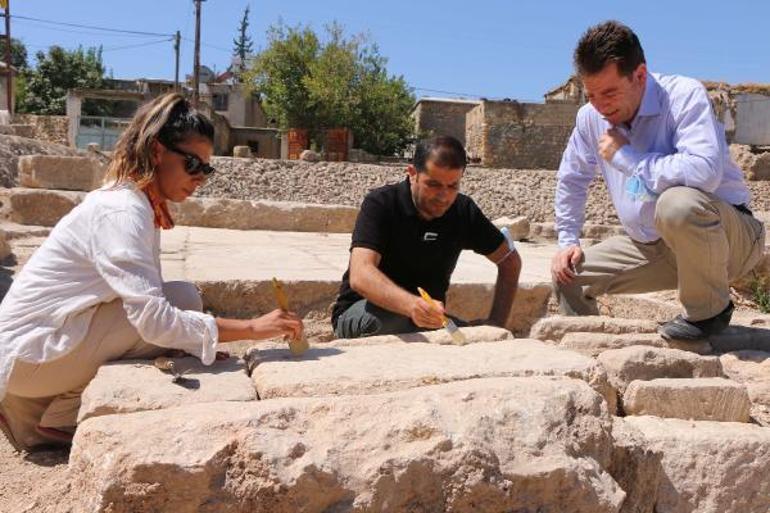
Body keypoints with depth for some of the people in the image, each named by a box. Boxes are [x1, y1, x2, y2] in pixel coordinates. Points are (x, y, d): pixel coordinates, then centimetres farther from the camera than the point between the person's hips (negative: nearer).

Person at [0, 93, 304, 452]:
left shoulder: (134, 202, 8)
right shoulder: (121, 211, -20)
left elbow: (146, 302, 6)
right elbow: (155, 320, -29)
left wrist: (205, 342, -3)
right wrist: (252, 328, -26)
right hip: (29, 354, -9)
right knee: (182, 299, -17)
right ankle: (59, 420, -5)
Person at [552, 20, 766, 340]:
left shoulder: (684, 95, -21)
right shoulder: (591, 117, -2)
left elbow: (705, 171, -38)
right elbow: (571, 180, 15)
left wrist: (626, 156, -26)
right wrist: (567, 241, 7)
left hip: (728, 237, -6)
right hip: (654, 248, 6)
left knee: (678, 202, -38)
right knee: (568, 272, -4)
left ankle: (710, 309, -15)